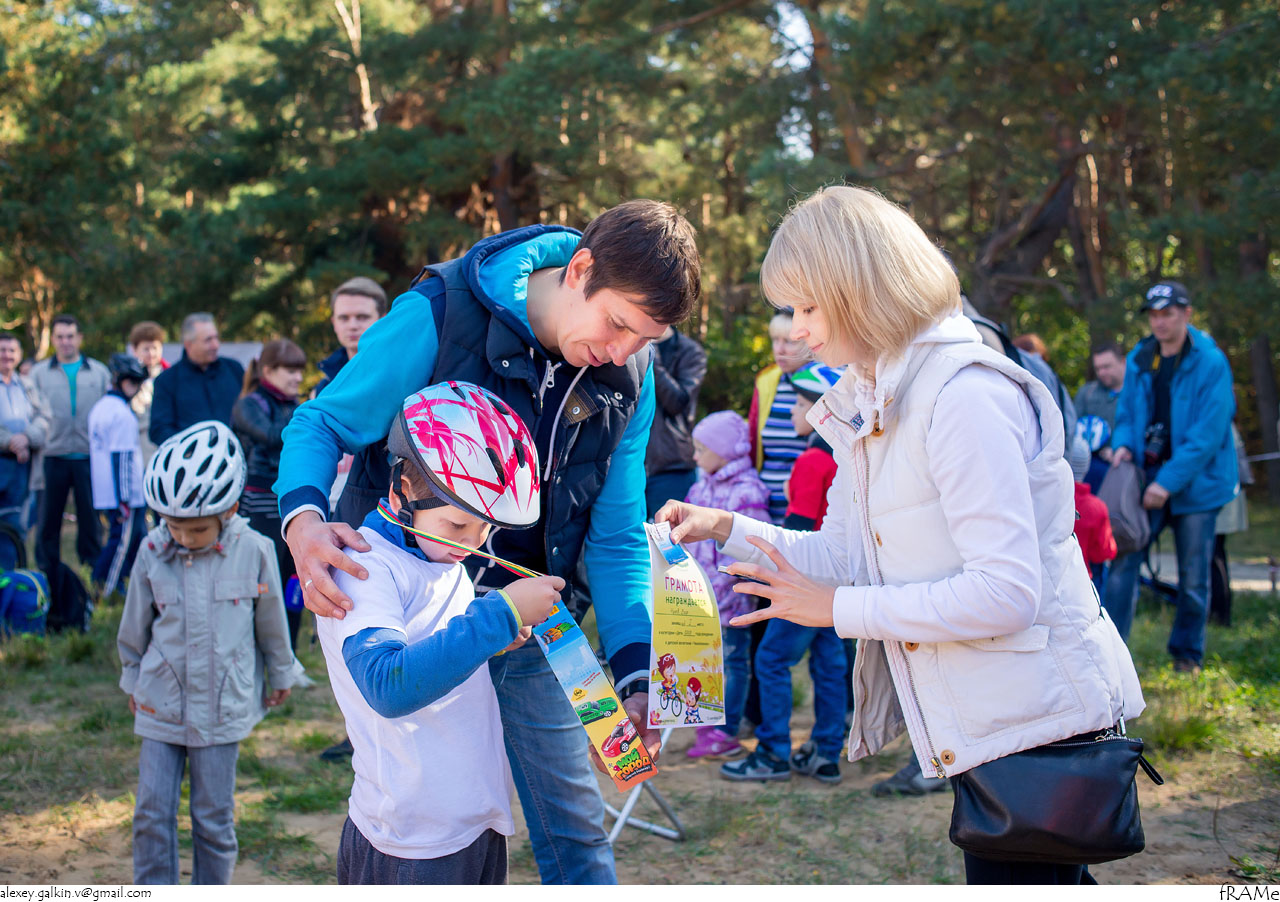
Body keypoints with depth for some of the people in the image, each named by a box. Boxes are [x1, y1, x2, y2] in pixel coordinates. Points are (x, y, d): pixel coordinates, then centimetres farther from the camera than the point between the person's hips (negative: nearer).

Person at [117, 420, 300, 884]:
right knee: (152, 813, 4)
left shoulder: (253, 551, -12)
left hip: (223, 707, -2)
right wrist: (133, 680, 19)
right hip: (160, 703, 2)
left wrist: (279, 675, 17)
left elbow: (271, 621, 4)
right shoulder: (153, 551, -7)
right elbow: (135, 625, 9)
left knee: (214, 818, 6)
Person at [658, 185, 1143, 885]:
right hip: (988, 723, 10)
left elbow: (1006, 590, -26)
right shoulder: (870, 403, 11)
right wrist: (727, 530, 3)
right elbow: (847, 554, 15)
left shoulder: (964, 396, -21)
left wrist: (839, 608, -19)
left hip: (1037, 717, -10)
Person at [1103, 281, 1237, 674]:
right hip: (1147, 478, 4)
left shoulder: (1211, 363, -10)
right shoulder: (1138, 360, 6)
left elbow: (1207, 434, -15)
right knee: (1124, 560, -7)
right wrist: (1123, 444, -6)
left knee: (1193, 575, 6)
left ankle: (1187, 653, 22)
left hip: (1196, 483, -3)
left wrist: (1169, 482, -20)